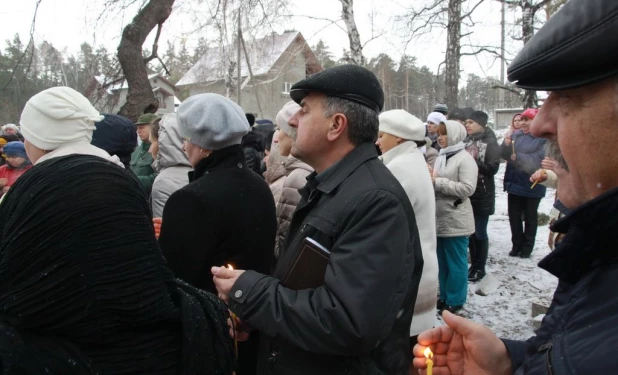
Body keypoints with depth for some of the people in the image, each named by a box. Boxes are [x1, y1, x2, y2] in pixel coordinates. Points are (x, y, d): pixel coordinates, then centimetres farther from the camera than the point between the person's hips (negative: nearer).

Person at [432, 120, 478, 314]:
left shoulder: (465, 159, -10)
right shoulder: (440, 157, 11)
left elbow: (467, 188, -20)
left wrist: (437, 182, -19)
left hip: (455, 221, -7)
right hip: (439, 218, 8)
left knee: (456, 262, 4)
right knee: (442, 261, 17)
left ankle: (455, 300, 17)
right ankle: (444, 296, 30)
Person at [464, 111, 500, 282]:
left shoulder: (490, 142, -7)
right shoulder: (466, 141, 10)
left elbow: (493, 168, -15)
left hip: (482, 194, -5)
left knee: (480, 233, 3)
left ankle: (480, 268, 16)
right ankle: (473, 265, 25)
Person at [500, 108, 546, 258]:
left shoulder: (543, 138, -11)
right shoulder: (516, 135, 3)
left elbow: (538, 160, -22)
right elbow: (504, 155, -2)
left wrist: (518, 157, -25)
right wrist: (506, 145, -21)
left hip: (532, 186, -4)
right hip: (514, 183, 5)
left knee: (530, 217, 12)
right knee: (514, 216, 12)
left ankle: (527, 247, 23)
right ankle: (517, 245, 26)